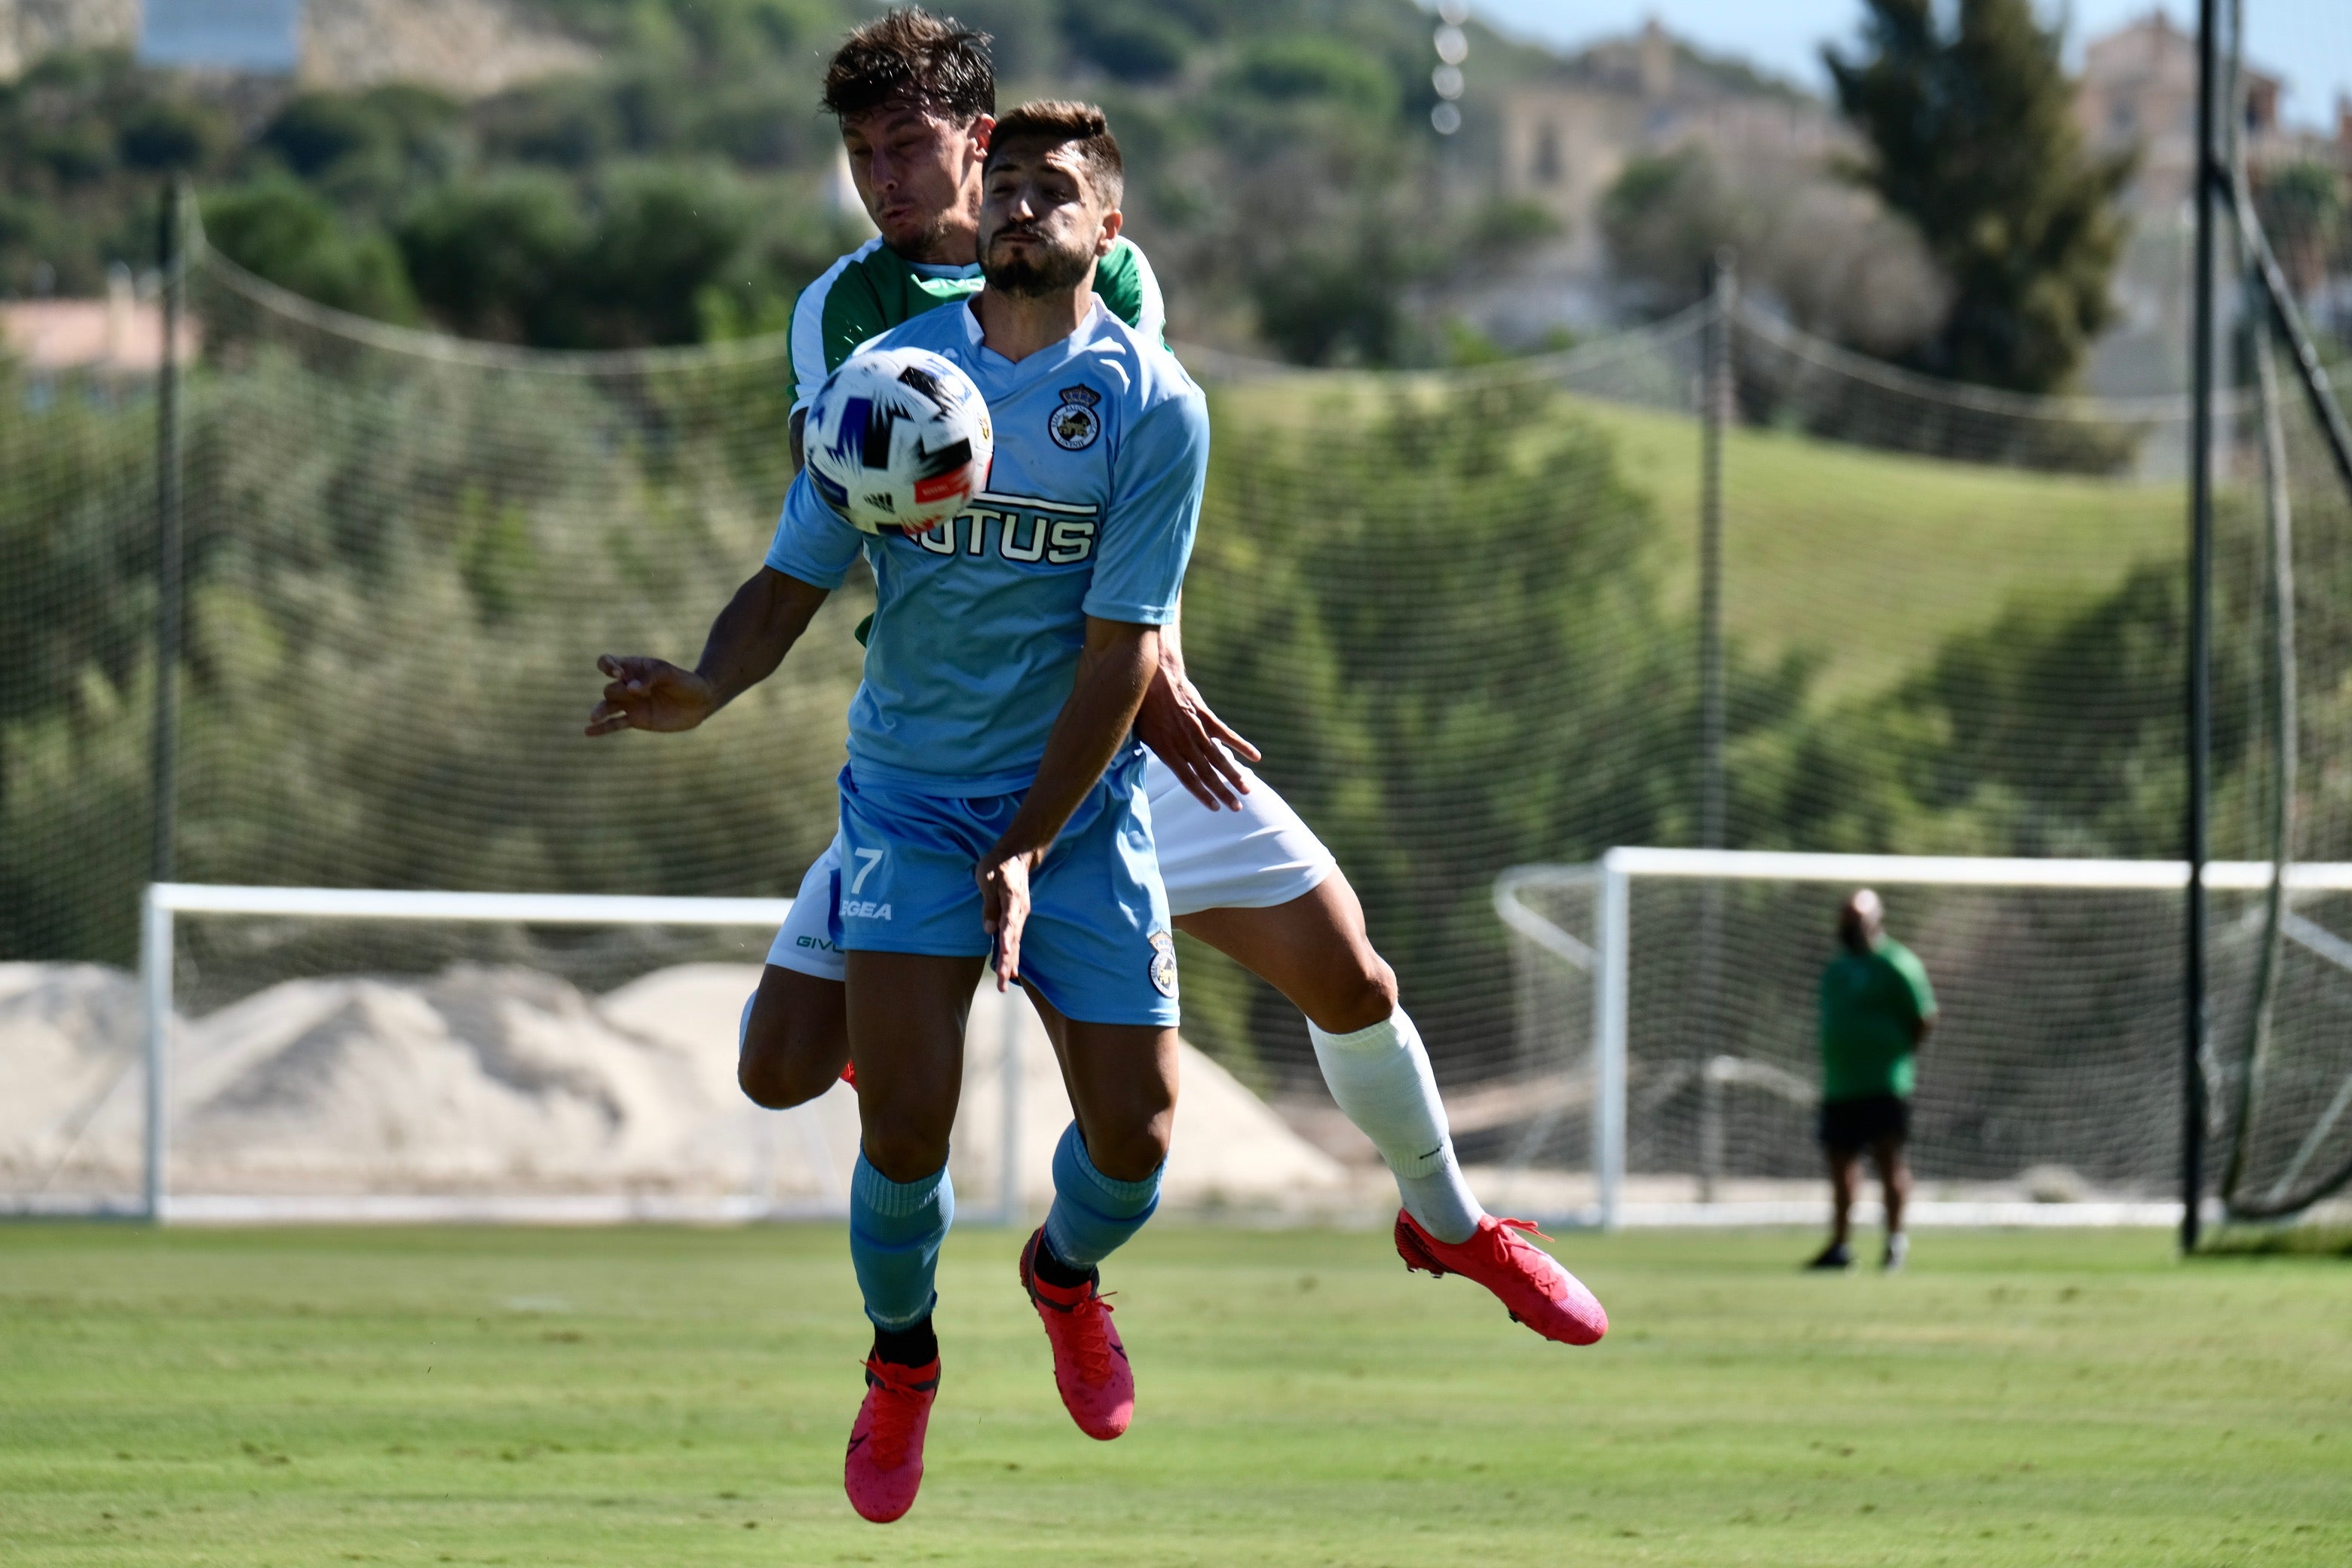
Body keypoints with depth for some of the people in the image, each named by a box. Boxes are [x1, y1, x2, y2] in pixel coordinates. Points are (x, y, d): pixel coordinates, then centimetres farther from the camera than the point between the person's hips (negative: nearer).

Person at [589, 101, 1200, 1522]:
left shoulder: (1153, 405, -8)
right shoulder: (892, 373, -2)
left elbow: (1123, 646, -11)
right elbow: (797, 579, 2)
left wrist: (1030, 847, -17)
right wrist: (709, 686, -20)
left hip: (1079, 800, 0)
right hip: (912, 793, 0)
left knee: (1134, 1136, -6)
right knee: (907, 1120, -14)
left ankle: (1067, 1272, 32)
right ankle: (901, 1361, 16)